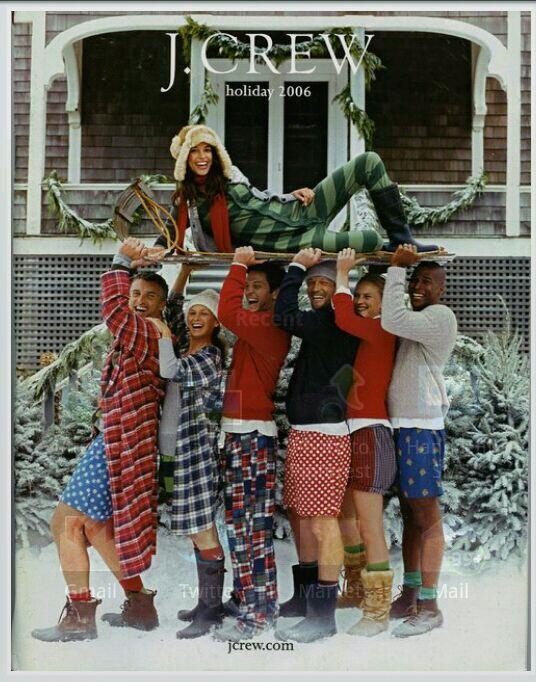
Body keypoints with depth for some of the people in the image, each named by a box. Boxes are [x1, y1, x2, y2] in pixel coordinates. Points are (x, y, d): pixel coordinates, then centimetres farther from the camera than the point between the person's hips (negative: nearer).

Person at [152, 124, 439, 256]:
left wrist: (295, 192, 7)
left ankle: (400, 238, 0)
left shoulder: (228, 174, 13)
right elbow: (163, 243, 3)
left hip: (298, 211, 7)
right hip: (286, 243, -6)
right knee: (369, 241, -32)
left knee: (369, 162, -5)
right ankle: (392, 250, 4)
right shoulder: (187, 203, -1)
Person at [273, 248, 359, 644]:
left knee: (322, 521, -8)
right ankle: (305, 597, 33)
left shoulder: (337, 323, -13)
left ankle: (323, 615, -4)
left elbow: (286, 317, -20)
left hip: (324, 434, -11)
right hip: (303, 432, 11)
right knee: (300, 515, 19)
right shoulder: (319, 324, 17)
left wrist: (297, 266, -9)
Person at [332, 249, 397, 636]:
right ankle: (359, 597, 27)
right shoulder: (362, 335, 17)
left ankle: (378, 613, 0)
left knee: (370, 530, -7)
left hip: (370, 433, -9)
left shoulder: (383, 331, -10)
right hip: (352, 434, 9)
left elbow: (344, 319, -24)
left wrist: (342, 273, -12)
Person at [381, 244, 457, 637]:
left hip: (422, 428, -10)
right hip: (402, 427, 10)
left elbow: (392, 321, -24)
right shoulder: (419, 321, 21)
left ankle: (429, 605, -3)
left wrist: (396, 267, -15)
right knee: (410, 513, 13)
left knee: (427, 516, -7)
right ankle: (410, 596, 21)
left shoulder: (440, 316, -10)